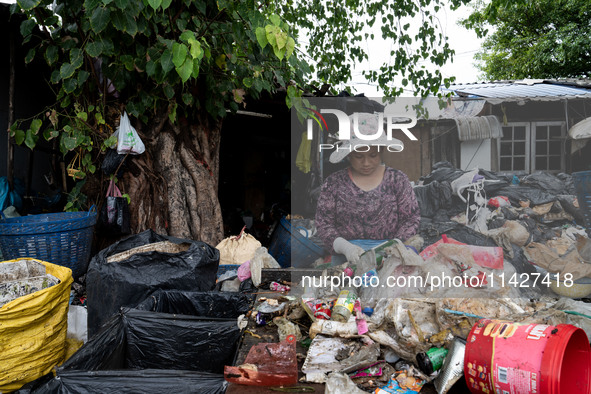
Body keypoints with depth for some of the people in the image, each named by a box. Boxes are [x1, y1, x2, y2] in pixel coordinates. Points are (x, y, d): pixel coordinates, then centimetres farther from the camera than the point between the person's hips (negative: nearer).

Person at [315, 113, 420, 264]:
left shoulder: (397, 179, 8)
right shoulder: (334, 183, 6)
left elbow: (411, 219, 6)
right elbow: (323, 223, 3)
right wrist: (345, 246, -15)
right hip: (346, 257, -1)